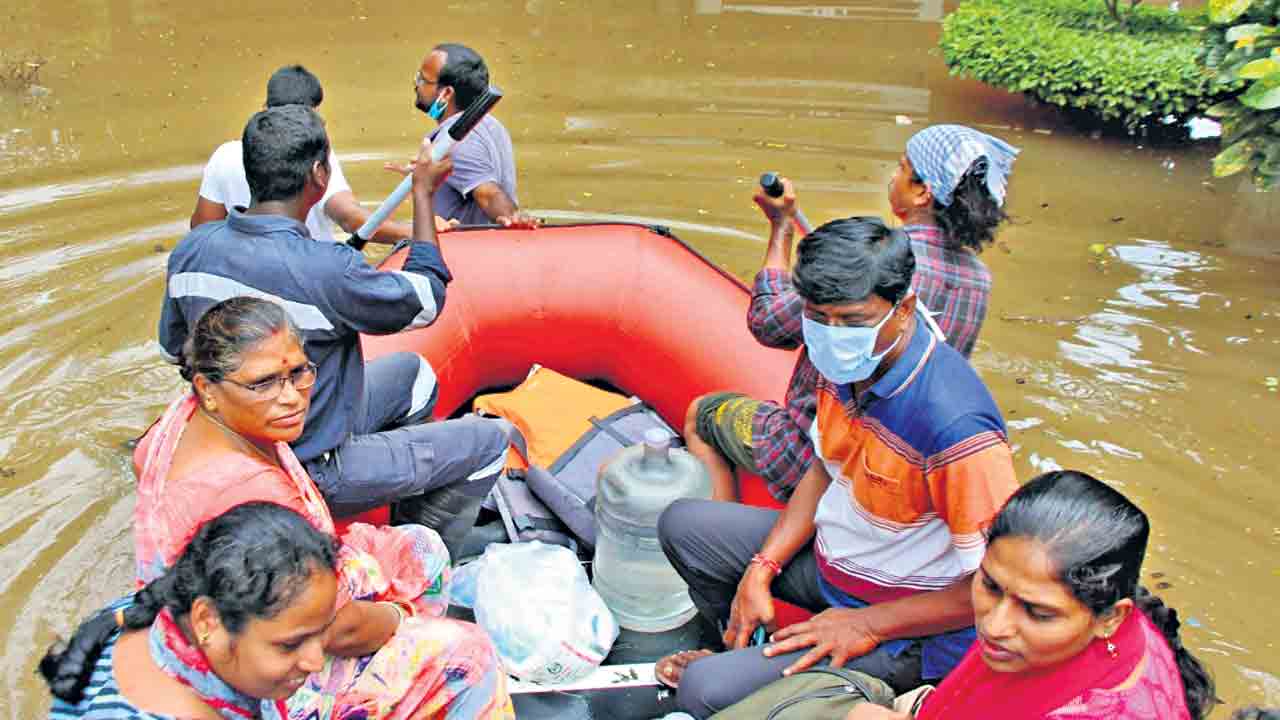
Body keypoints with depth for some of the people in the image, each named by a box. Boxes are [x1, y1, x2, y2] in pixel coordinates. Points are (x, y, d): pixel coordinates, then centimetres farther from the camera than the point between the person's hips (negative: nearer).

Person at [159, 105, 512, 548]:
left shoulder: (190, 250, -7)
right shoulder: (326, 271, -31)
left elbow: (173, 347, 9)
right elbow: (425, 302, -14)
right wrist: (423, 193, -7)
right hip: (312, 476, -8)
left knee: (412, 371, 24)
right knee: (492, 440, 3)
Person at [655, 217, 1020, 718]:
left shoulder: (952, 423, -35)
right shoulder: (845, 365, -9)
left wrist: (868, 625, -21)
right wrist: (761, 569, -1)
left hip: (909, 633, -8)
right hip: (831, 557, 8)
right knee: (683, 525, 10)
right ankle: (740, 651, 24)